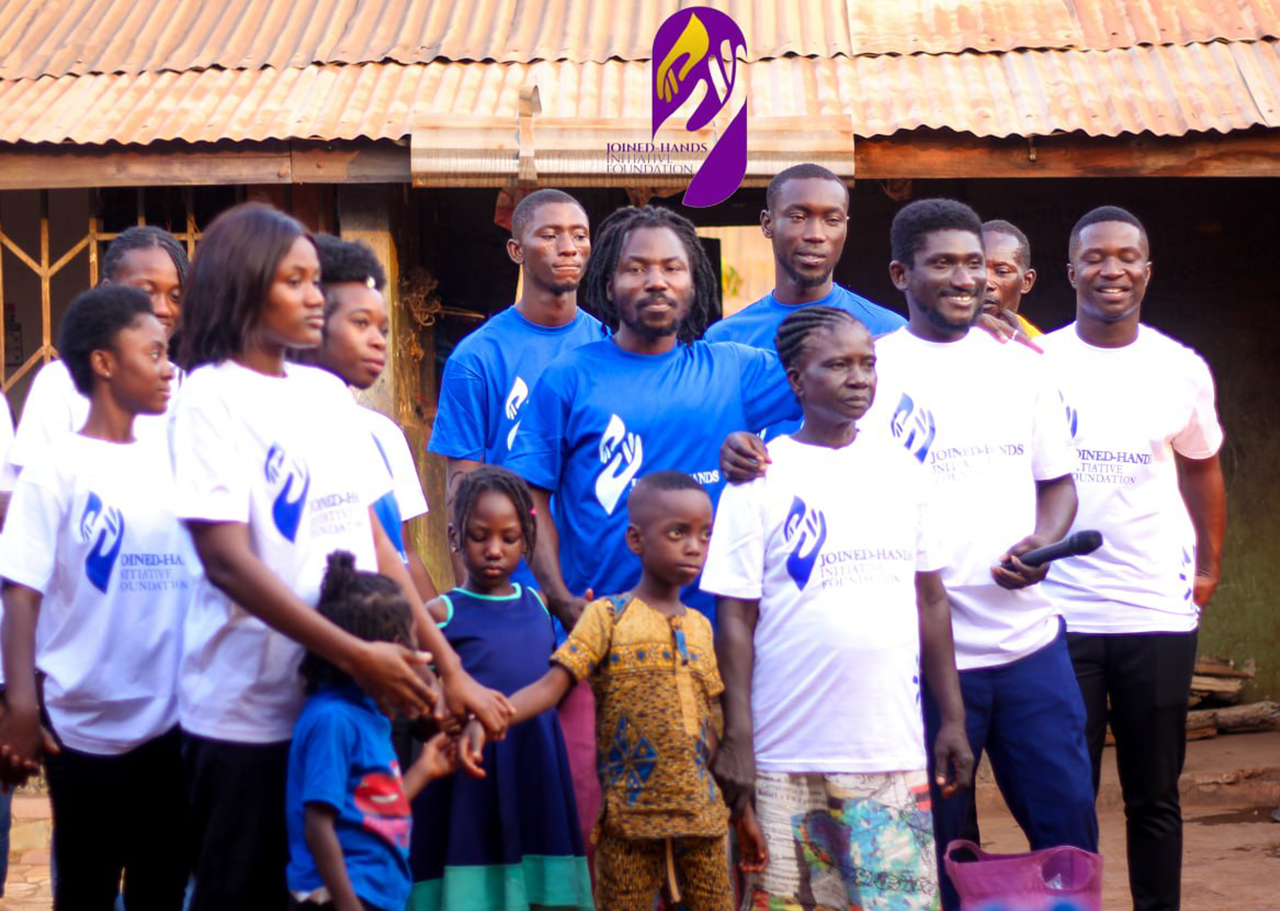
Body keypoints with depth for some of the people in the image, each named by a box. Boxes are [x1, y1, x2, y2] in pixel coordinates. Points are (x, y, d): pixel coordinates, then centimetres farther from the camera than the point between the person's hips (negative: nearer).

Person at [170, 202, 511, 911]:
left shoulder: (327, 394, 10)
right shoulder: (212, 396, -9)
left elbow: (373, 541, 10)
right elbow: (227, 561, -18)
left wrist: (449, 667, 4)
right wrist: (357, 655, -22)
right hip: (249, 715, -6)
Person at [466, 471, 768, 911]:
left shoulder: (701, 627, 11)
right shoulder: (607, 616, -3)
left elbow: (710, 725, 15)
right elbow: (551, 686, -13)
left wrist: (743, 809, 16)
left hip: (703, 814, 4)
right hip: (630, 816, -4)